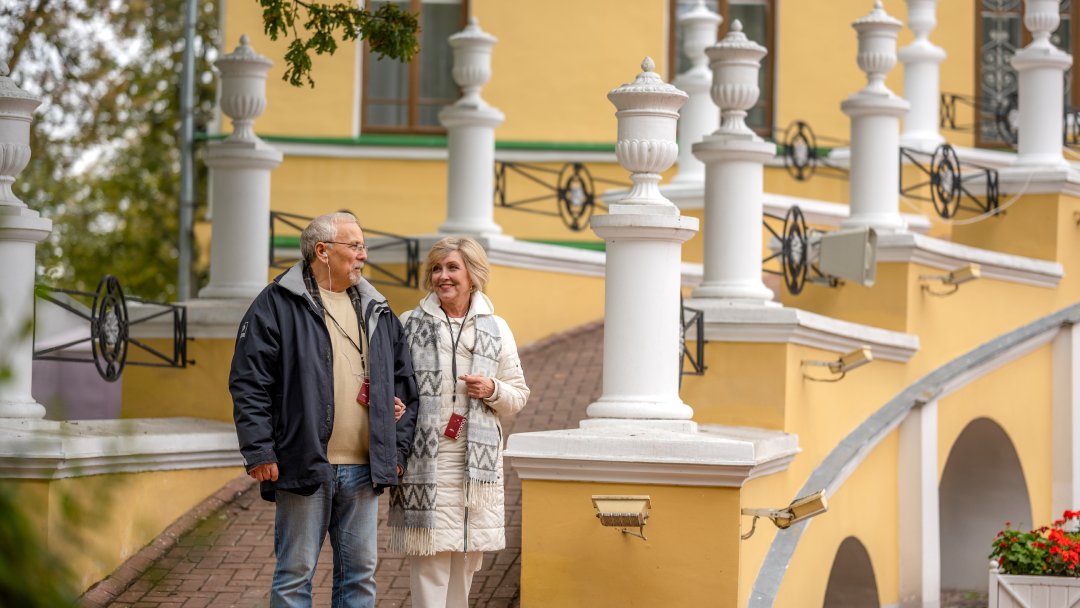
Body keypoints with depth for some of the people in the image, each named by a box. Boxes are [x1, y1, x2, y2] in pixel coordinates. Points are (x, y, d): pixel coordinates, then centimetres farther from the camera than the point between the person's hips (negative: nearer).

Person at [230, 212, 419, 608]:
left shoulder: (377, 311, 15)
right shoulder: (278, 305, -3)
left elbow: (404, 383, 21)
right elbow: (249, 384, -7)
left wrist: (398, 450, 13)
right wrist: (259, 452, -13)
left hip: (364, 471, 6)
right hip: (304, 468, -5)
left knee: (360, 573, 9)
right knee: (295, 573, 0)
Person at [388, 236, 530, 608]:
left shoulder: (496, 329, 10)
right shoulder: (411, 325, 5)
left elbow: (519, 396, 14)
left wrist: (492, 391, -6)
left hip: (476, 464, 2)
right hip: (425, 462, -2)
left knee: (467, 557, 6)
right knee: (430, 561, -7)